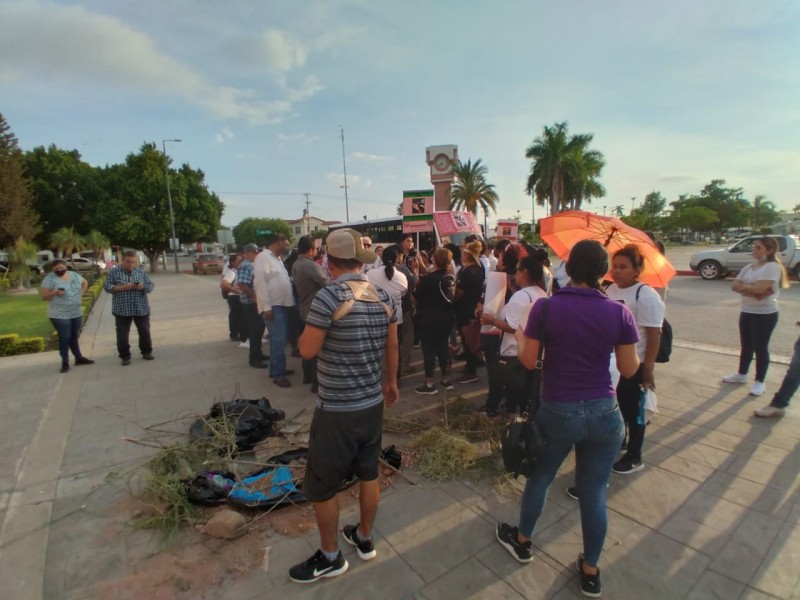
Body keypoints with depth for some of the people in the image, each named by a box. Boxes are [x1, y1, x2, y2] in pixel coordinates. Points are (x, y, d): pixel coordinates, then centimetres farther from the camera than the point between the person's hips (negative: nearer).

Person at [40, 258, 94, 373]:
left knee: (74, 336, 17)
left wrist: (80, 294, 9)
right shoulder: (49, 279, -10)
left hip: (76, 313, 5)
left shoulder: (74, 275, 5)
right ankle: (65, 363, 7)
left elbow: (85, 283, 22)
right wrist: (55, 292, -29)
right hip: (60, 315, -5)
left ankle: (79, 358, 26)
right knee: (64, 338, -3)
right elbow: (43, 296, -12)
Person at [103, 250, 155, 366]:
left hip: (141, 308, 1)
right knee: (122, 334, 4)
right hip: (121, 310, -1)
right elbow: (107, 287, -6)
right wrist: (123, 287, -20)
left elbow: (151, 286, 5)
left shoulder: (141, 271, 4)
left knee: (145, 332, 8)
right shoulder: (114, 272, -1)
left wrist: (142, 287, -18)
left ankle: (147, 352, 24)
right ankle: (125, 356, 16)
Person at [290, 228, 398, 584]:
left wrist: (312, 326, 4)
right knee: (368, 473, 23)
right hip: (373, 403, 7)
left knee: (320, 485, 14)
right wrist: (391, 382, 23)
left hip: (337, 410, -7)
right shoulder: (383, 297, 0)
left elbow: (307, 351, -15)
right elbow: (392, 345, 10)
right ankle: (364, 539, 43)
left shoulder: (329, 296, -20)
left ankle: (330, 557, 32)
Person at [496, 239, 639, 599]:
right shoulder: (619, 312, -7)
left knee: (539, 478, 21)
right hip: (604, 413, 2)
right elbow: (629, 370, -1)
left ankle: (522, 541, 44)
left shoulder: (545, 307, -13)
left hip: (557, 411, -1)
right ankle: (590, 571, 37)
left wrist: (519, 337, 10)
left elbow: (528, 361, -9)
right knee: (594, 491, 17)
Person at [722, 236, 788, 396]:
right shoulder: (749, 267, 9)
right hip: (746, 312, 7)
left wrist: (743, 286, -6)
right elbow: (735, 286, 0)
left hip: (765, 314, -7)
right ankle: (741, 374, 31)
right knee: (746, 345, 17)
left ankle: (759, 382, 15)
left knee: (760, 347, 2)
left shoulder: (773, 266, -13)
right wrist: (753, 290, -15)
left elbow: (759, 288, -24)